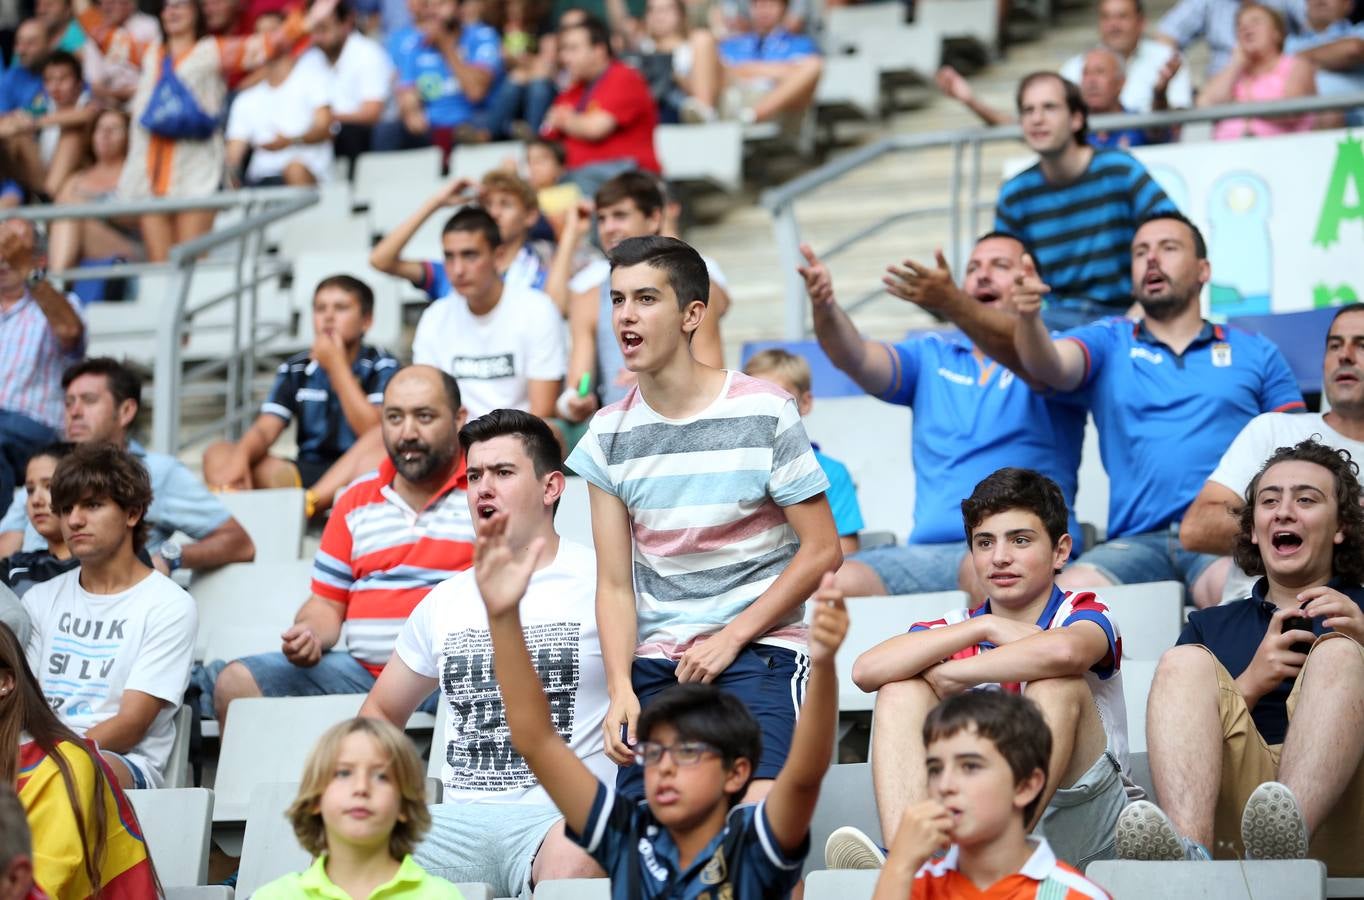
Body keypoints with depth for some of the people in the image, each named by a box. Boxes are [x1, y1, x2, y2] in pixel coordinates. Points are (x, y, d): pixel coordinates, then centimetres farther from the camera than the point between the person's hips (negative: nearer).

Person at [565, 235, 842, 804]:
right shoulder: (609, 435, 6)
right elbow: (615, 584, 5)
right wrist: (621, 688, -11)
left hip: (759, 652, -4)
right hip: (655, 665, 4)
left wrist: (730, 638, -9)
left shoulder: (764, 413, -4)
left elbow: (822, 551, -5)